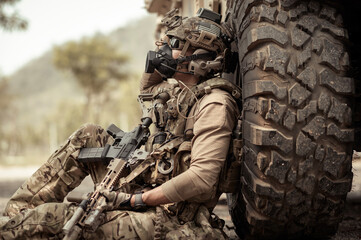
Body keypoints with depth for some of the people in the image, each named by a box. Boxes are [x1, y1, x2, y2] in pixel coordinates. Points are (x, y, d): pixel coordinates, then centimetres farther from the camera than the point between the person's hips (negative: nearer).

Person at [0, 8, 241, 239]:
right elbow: (148, 90, 36)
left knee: (48, 217, -16)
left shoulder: (214, 104, -18)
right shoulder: (181, 92, 11)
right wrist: (161, 54, 15)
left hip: (166, 218, -9)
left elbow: (201, 179, -29)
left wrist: (134, 199, -23)